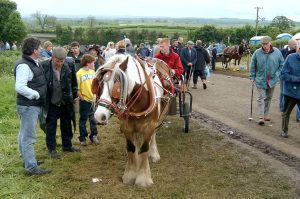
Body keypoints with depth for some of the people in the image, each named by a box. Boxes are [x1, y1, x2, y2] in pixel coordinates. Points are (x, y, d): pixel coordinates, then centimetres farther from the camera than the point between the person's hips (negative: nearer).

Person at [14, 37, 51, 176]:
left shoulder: (33, 63, 10)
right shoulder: (24, 65, -19)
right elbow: (20, 87, -27)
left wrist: (39, 95, 8)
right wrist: (37, 95, -21)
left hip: (33, 105, 10)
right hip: (28, 106, -10)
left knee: (25, 135, 20)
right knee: (29, 137, -4)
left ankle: (27, 160, 33)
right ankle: (32, 167, 2)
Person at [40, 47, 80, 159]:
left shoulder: (70, 64, -12)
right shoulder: (44, 66, -18)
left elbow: (74, 81, 2)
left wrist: (74, 95, 8)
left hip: (66, 100, 3)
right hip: (51, 101, -3)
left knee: (67, 124, 16)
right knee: (51, 125, 8)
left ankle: (67, 145, 33)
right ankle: (52, 149, 20)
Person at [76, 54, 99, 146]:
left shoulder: (92, 71, 6)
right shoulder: (79, 73, -11)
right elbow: (77, 88, -11)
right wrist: (81, 97, -13)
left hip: (93, 99, 5)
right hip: (84, 100, -5)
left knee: (93, 118, 13)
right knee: (83, 119, 7)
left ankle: (93, 135, 25)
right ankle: (82, 138, 16)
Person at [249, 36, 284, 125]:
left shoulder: (277, 52, -6)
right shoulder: (257, 53, -8)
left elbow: (282, 65, 5)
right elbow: (252, 66, 0)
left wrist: (277, 74, -5)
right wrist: (252, 77, -1)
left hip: (272, 80, 2)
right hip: (260, 80, -2)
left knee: (268, 98, 14)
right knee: (261, 98, -6)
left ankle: (266, 114, 27)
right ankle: (261, 117, -5)